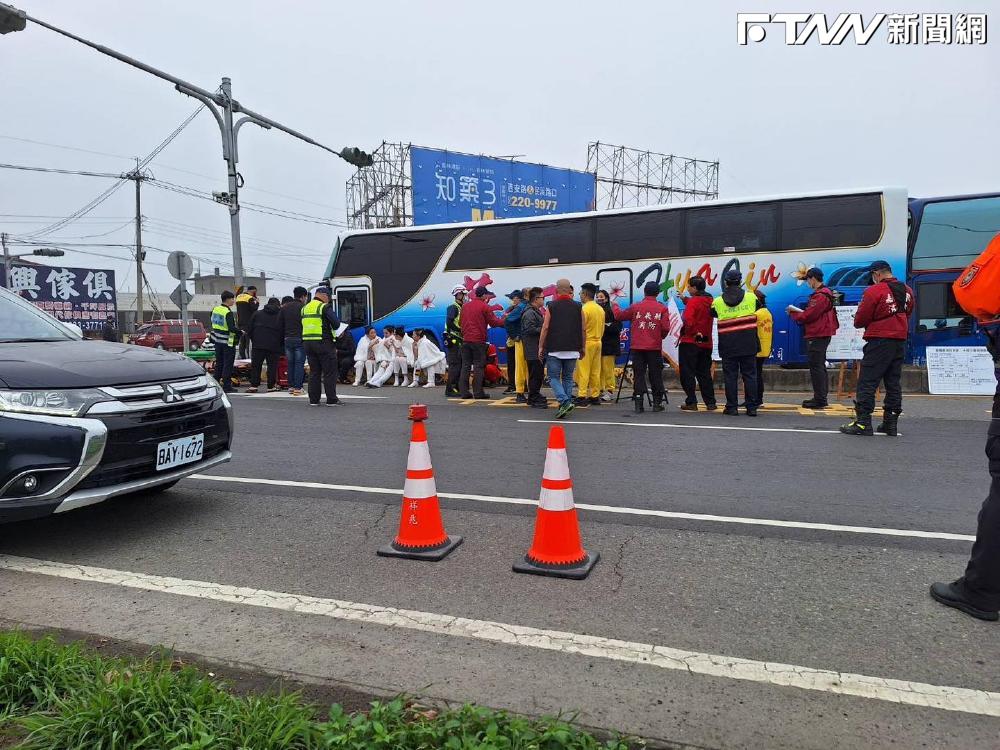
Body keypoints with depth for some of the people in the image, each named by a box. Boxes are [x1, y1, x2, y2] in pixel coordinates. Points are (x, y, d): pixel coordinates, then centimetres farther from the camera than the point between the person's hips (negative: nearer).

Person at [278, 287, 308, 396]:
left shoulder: (284, 307, 11)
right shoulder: (303, 307, -7)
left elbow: (280, 324, 12)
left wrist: (284, 336, 17)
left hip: (288, 339, 5)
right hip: (300, 339, -5)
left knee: (290, 363, 11)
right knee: (299, 363, -2)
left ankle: (291, 387, 13)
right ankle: (297, 388, -4)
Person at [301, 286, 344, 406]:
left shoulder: (305, 308, 15)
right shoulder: (325, 307, -9)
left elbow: (303, 325, 19)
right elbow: (336, 324, -13)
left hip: (307, 342, 7)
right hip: (324, 342, -7)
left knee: (314, 371, 12)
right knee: (330, 372, 0)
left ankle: (313, 399, 12)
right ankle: (331, 399, 1)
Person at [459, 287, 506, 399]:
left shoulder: (465, 306, 12)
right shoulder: (484, 307, -8)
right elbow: (493, 322, -4)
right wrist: (504, 320, 10)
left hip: (466, 340, 6)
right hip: (478, 340, -6)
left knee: (465, 366, 7)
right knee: (479, 366, -1)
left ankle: (464, 392, 6)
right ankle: (478, 392, -2)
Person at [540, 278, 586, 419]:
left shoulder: (551, 306, -2)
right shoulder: (578, 307, 4)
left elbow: (545, 328, -5)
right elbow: (583, 329, 5)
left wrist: (541, 346, 2)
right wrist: (582, 347, 14)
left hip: (554, 349, -3)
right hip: (572, 349, 3)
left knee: (553, 377, 4)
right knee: (568, 377, 13)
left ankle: (564, 401, -16)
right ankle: (565, 407, 13)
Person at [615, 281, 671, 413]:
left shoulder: (635, 307, 1)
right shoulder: (662, 308, -1)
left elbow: (619, 315, 10)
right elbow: (666, 328, -8)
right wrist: (660, 337, 13)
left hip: (637, 347, 1)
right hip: (655, 348, -1)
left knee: (639, 375, 4)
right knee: (655, 376, 8)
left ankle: (638, 403, 2)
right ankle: (657, 403, 12)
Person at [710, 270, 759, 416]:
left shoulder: (717, 302, -1)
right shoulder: (751, 297, 1)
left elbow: (712, 315, 13)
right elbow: (758, 311, 15)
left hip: (728, 345, -1)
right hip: (748, 343, 1)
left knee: (730, 376, 4)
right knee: (750, 375, 6)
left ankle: (732, 407, 4)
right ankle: (752, 407, 6)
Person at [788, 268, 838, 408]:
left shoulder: (820, 296, -17)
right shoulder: (826, 293, 17)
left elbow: (808, 316, -18)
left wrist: (793, 312, -3)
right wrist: (798, 311, 10)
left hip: (817, 336, -11)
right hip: (823, 334, 11)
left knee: (816, 367, -7)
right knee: (820, 366, 16)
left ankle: (819, 399, -5)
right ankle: (822, 398, 23)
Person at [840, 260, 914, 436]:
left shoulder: (874, 290, -12)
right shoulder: (907, 291, 10)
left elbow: (859, 320, -9)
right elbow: (907, 315, 17)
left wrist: (859, 322, 12)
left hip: (879, 341, -7)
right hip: (901, 341, 7)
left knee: (867, 382, -5)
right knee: (893, 383, 11)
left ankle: (863, 422, -8)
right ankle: (890, 422, 14)